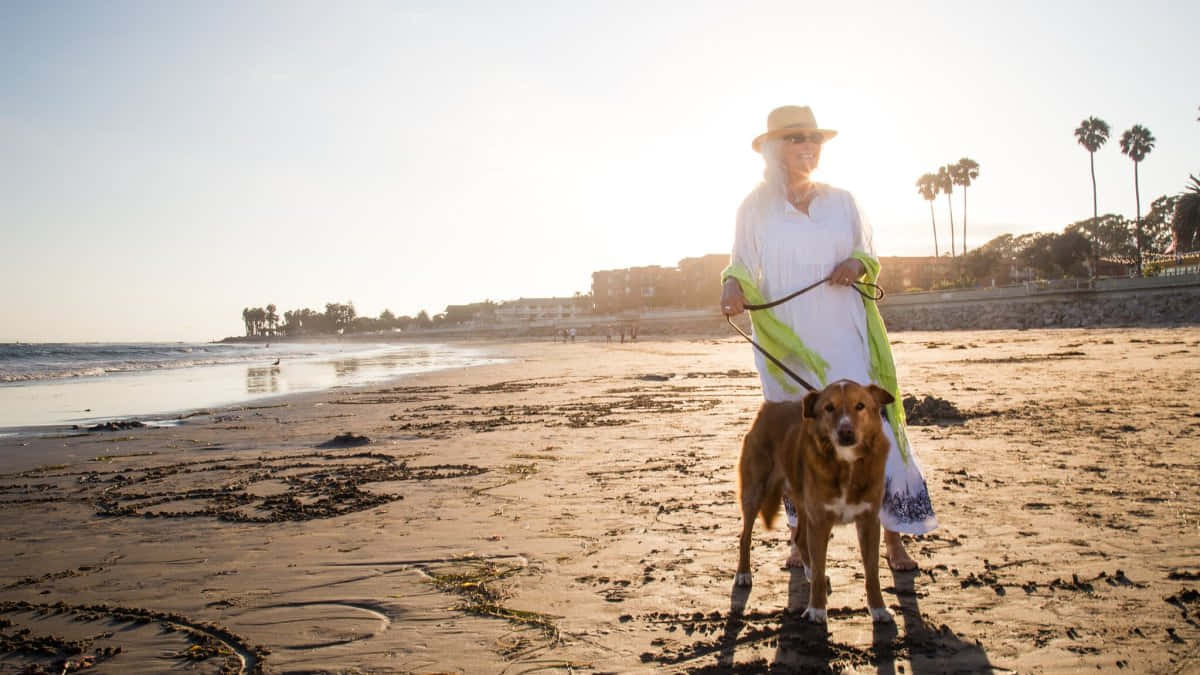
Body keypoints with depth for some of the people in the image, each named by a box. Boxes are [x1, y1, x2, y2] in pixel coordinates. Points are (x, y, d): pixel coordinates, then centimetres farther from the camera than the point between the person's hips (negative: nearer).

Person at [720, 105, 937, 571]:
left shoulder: (841, 201, 9)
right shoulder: (755, 209, 4)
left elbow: (868, 254, 16)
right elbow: (741, 265, 7)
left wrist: (858, 264, -7)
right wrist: (733, 284, -15)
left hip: (844, 337, 1)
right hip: (787, 341, -1)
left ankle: (893, 537, 6)